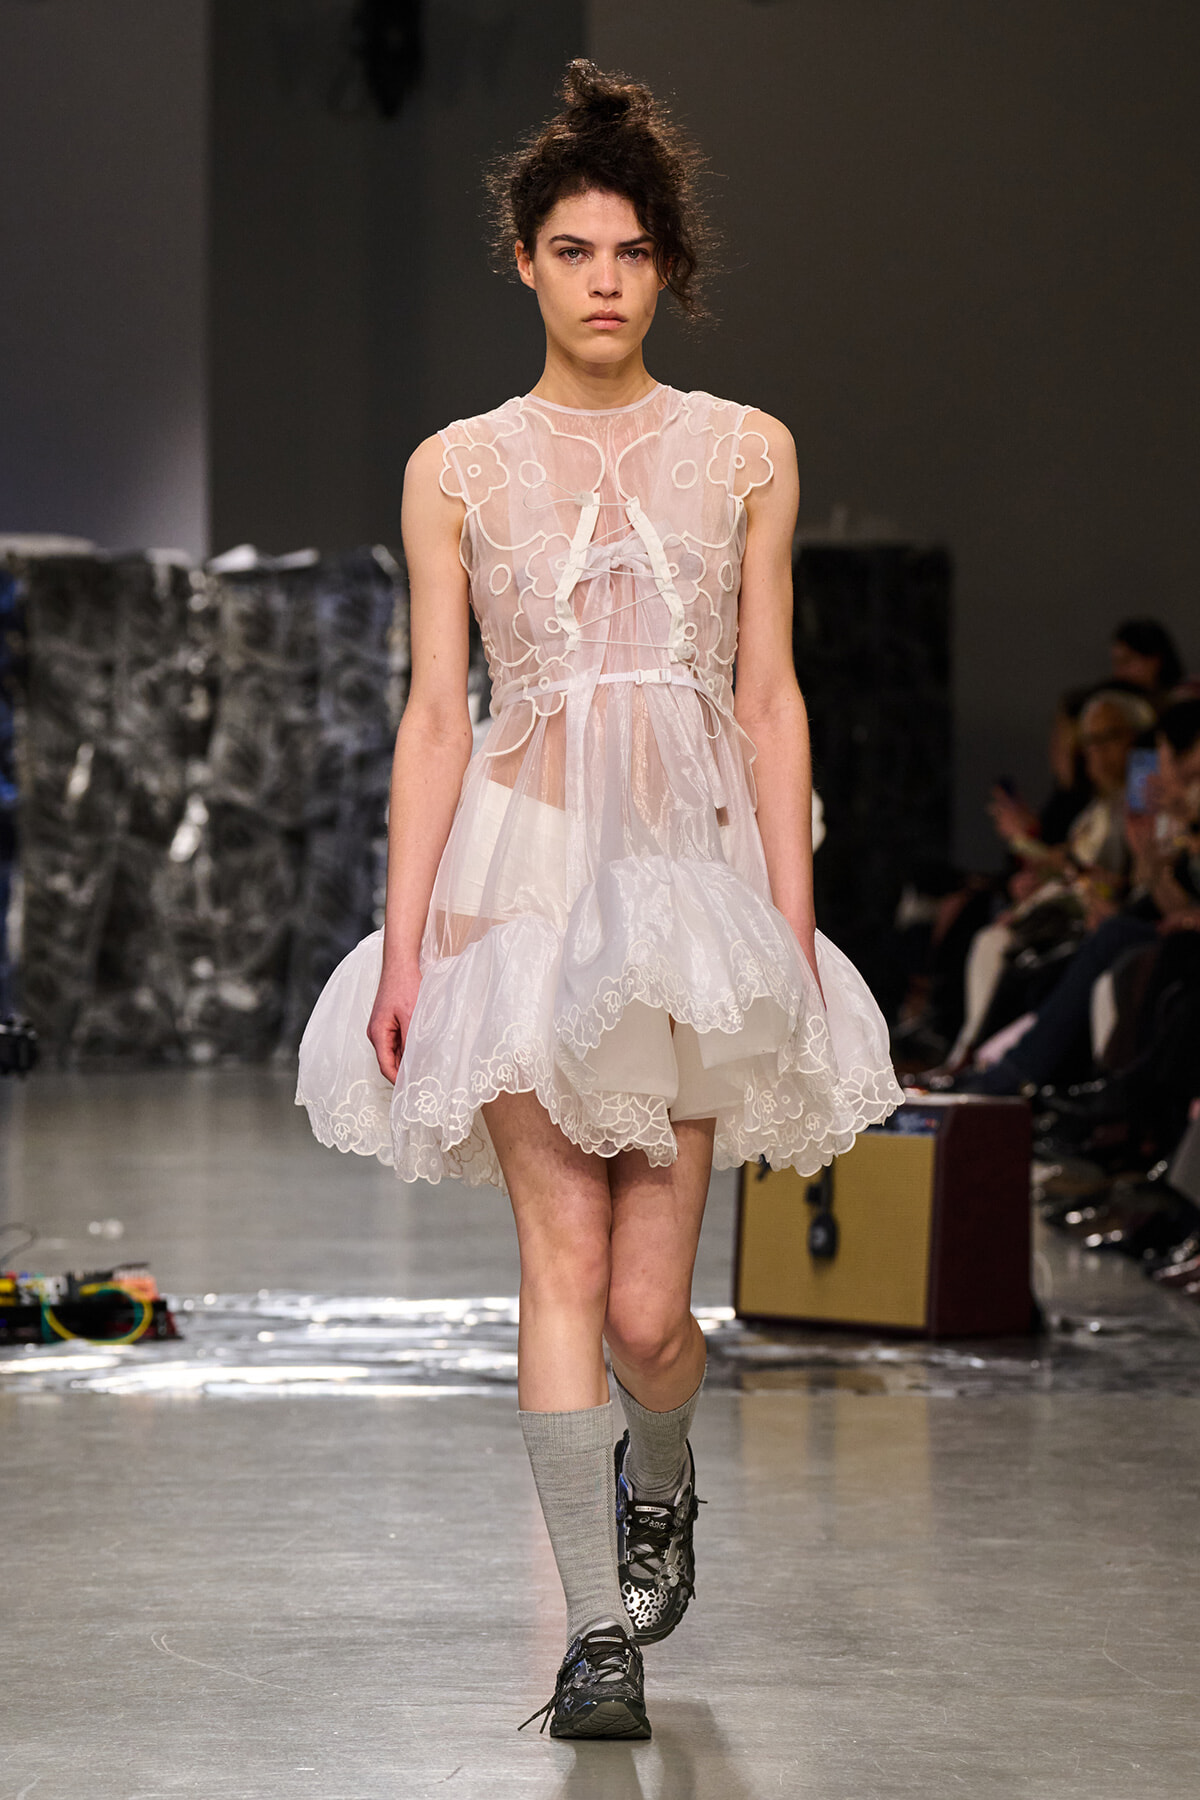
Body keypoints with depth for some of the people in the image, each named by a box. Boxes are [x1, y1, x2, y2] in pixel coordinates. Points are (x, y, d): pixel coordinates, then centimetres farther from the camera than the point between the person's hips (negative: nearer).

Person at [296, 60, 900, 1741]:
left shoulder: (745, 451, 8)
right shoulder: (458, 468, 6)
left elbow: (770, 699, 7)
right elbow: (435, 714, 5)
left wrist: (794, 918, 0)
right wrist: (402, 941, -2)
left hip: (693, 869, 0)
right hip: (527, 863, 0)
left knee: (648, 1300, -3)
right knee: (563, 1256, -7)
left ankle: (658, 1475, 31)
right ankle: (601, 1631, -2)